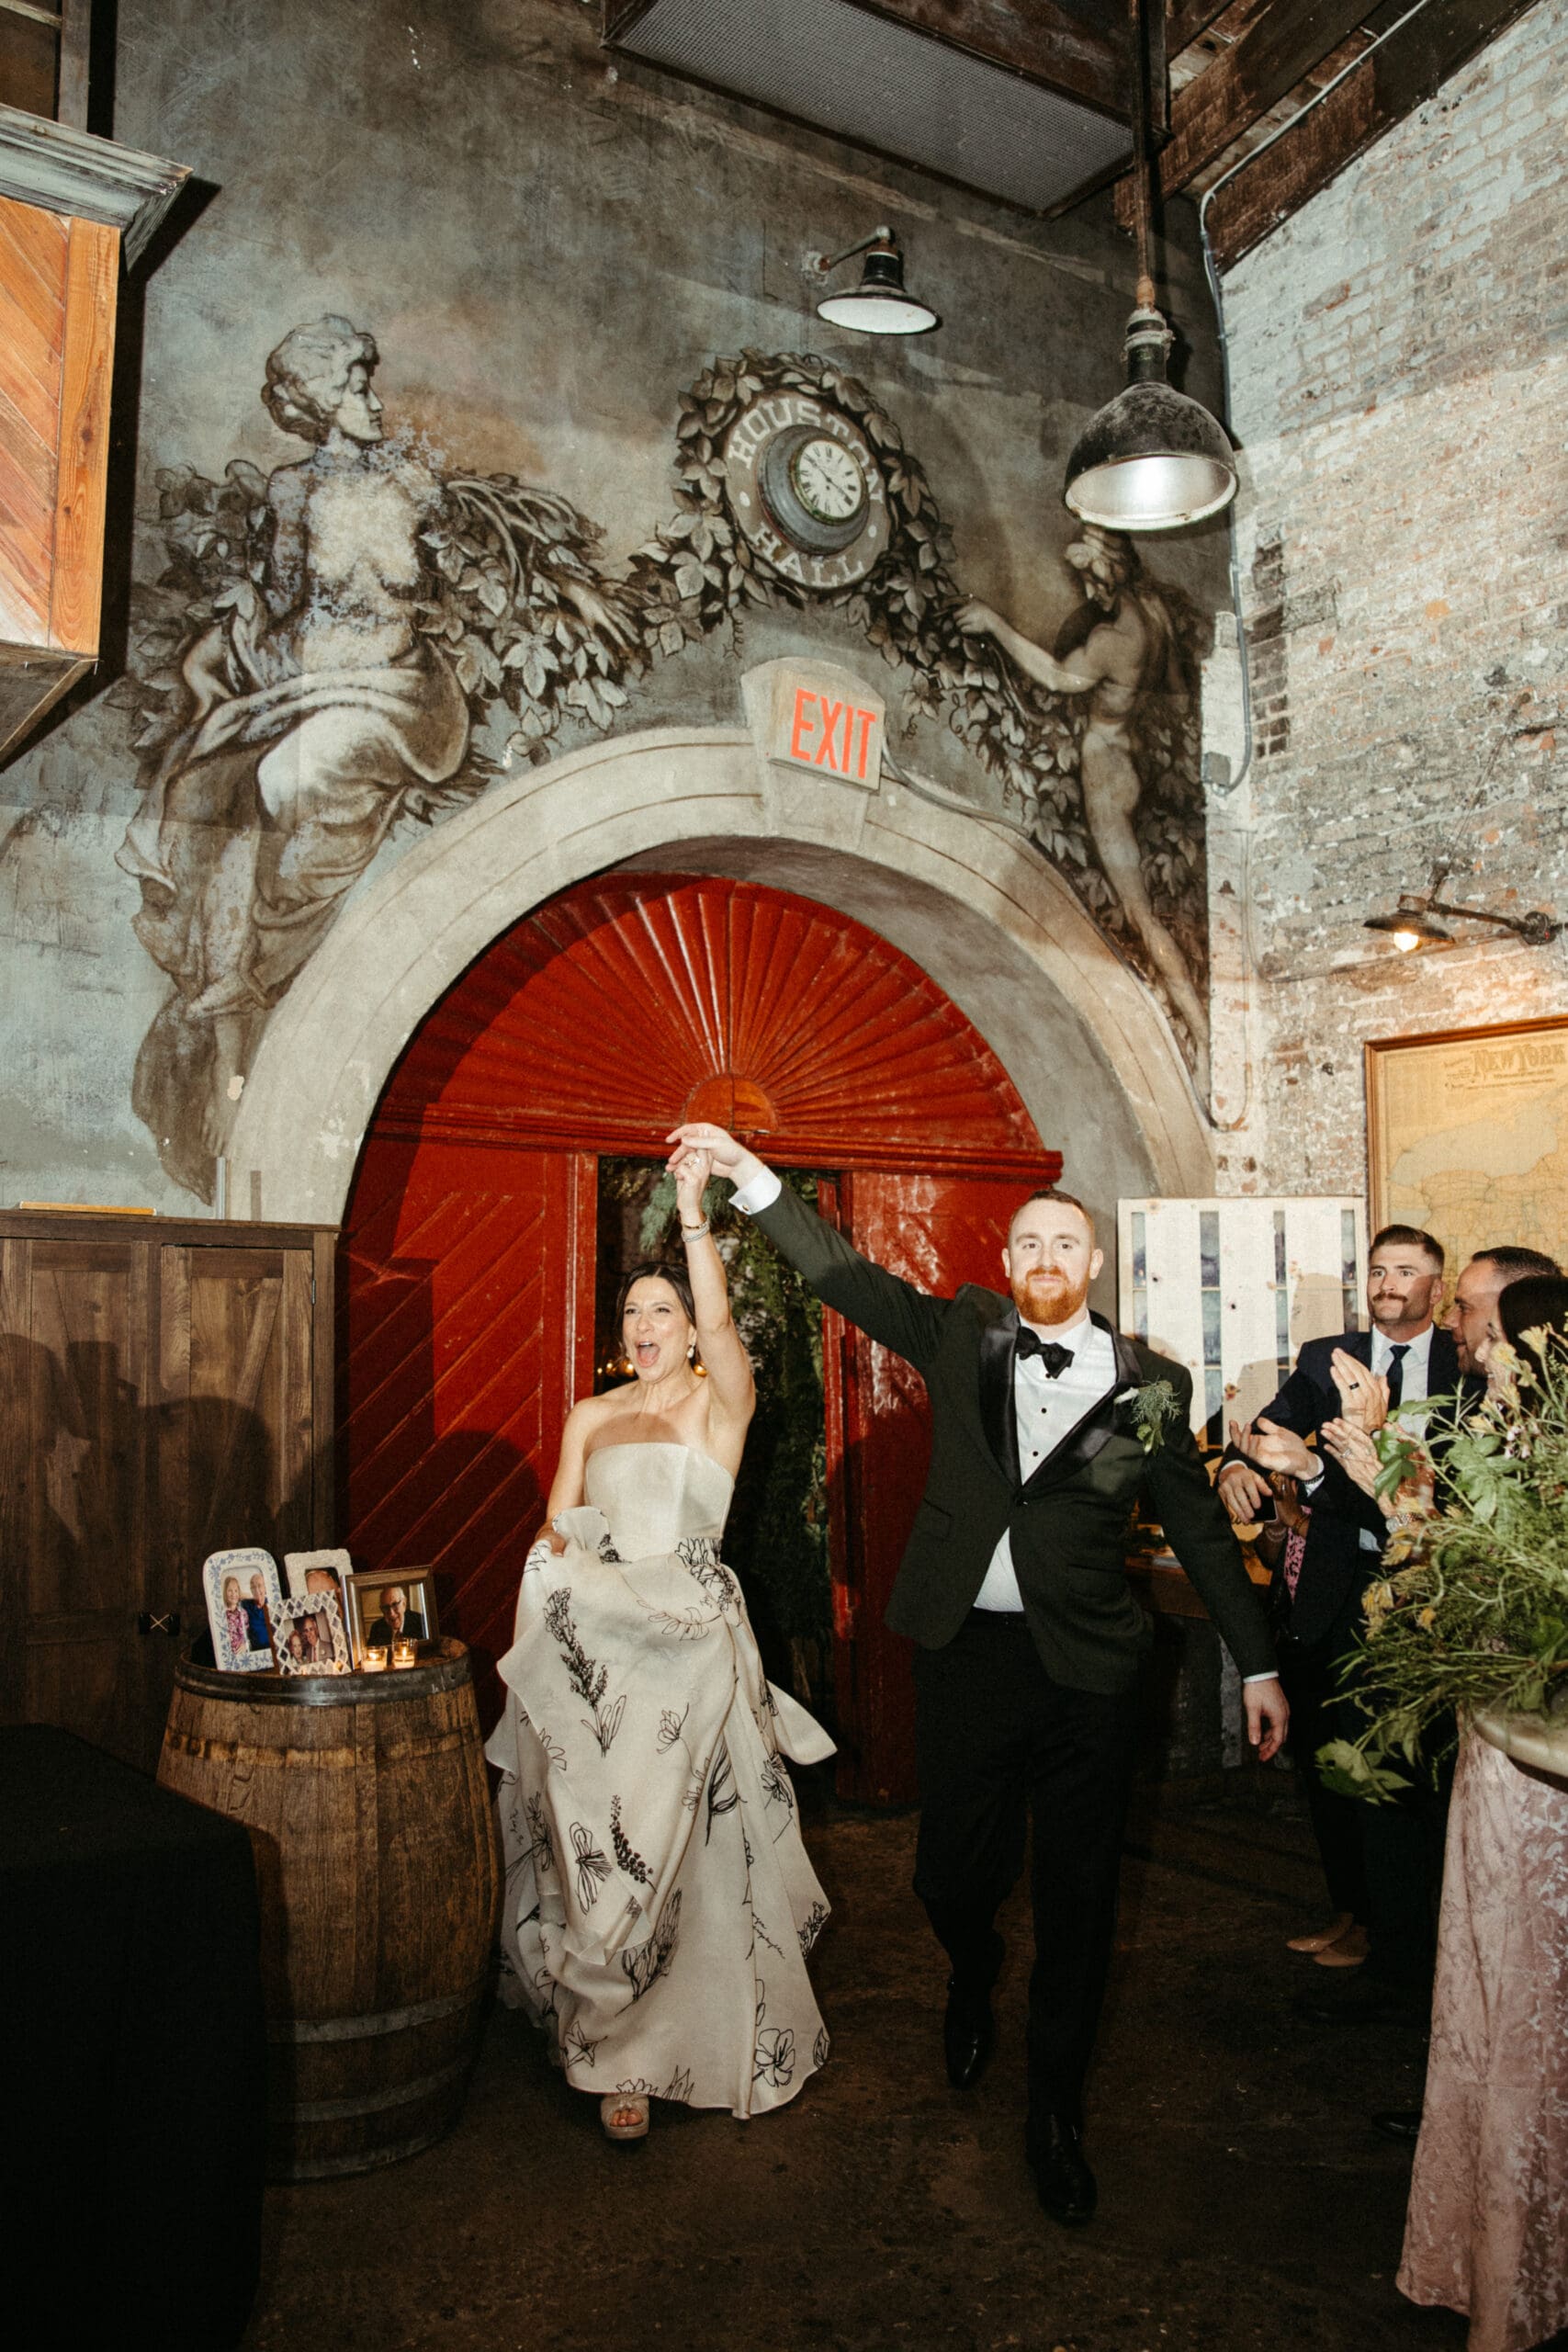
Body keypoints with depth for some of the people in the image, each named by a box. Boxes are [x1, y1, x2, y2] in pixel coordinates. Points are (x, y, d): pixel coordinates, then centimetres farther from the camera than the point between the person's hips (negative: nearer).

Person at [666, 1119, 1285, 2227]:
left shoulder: (1148, 1382, 1)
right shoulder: (965, 1335, 4)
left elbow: (1202, 1528, 7)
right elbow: (848, 1274, 0)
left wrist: (1259, 1665, 7)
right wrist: (754, 1178, -9)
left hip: (1085, 1667, -1)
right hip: (967, 1650, 1)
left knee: (1078, 1895, 7)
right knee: (952, 1873, 10)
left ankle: (1057, 2110, 28)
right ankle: (974, 1980, 47)